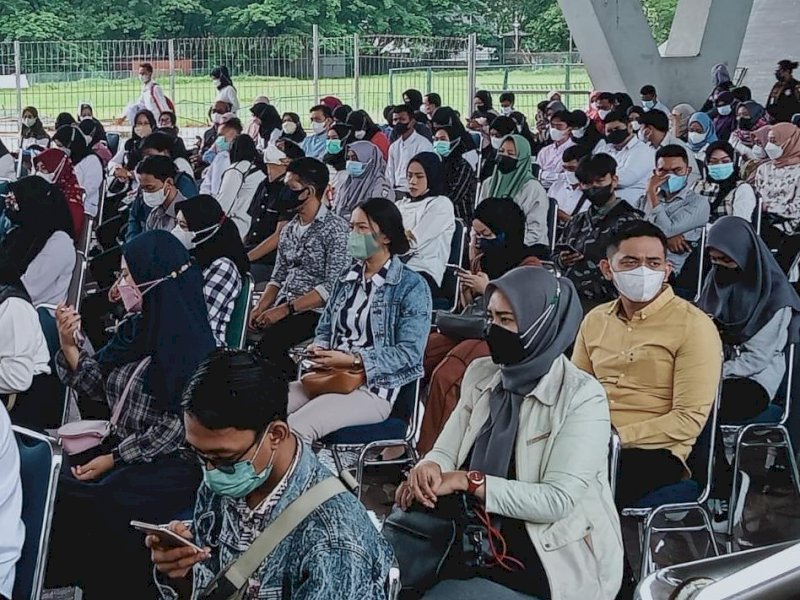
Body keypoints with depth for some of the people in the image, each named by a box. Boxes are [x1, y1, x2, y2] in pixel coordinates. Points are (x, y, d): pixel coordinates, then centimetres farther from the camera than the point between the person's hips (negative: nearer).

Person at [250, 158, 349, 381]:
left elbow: (333, 286, -16)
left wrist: (286, 309, -19)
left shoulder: (335, 228, -8)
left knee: (269, 342, -31)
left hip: (316, 312, -7)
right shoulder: (289, 230, 17)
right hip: (283, 308, 7)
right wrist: (261, 308, -2)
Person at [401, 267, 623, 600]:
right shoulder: (480, 374, 6)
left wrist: (468, 481, -23)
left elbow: (557, 500, -20)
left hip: (550, 560, -5)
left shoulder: (582, 398, -13)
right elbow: (446, 452, 5)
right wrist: (429, 468, -20)